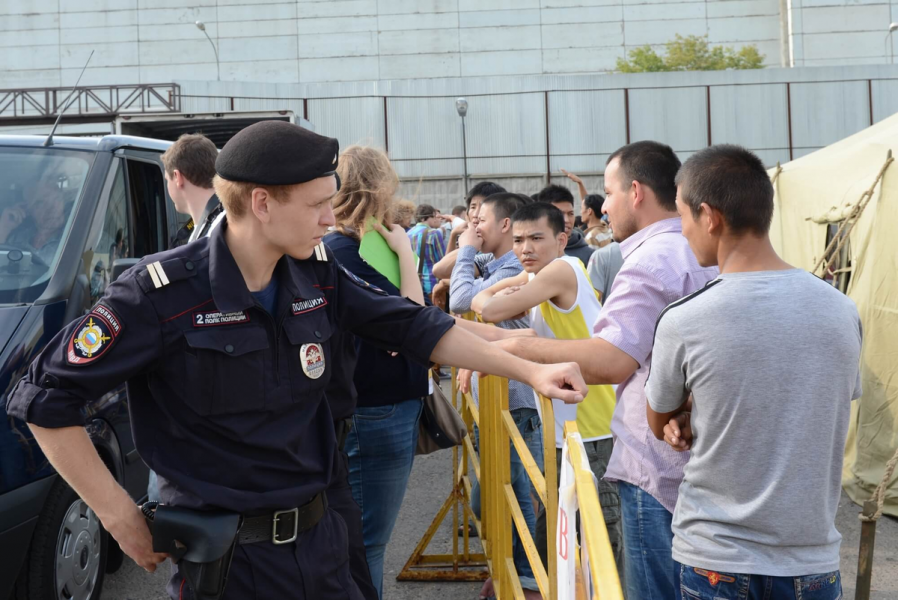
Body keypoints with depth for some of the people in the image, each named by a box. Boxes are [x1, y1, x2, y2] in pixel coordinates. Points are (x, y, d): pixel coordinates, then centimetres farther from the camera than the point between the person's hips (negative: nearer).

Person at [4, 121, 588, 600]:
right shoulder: (163, 292, -19)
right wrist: (120, 515, -12)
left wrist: (530, 370, 5)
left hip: (319, 535, 6)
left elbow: (415, 326, 7)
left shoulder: (318, 272, -1)